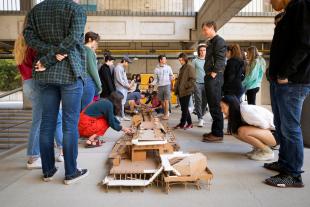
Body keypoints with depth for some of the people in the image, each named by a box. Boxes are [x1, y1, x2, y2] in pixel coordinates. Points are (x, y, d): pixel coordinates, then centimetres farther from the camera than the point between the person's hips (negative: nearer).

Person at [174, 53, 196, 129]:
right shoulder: (181, 68, 20)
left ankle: (182, 124, 6)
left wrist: (185, 86, -16)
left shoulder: (189, 67, -6)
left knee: (184, 109, -2)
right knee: (184, 108, 11)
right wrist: (176, 89, 13)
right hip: (180, 92, 9)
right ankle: (189, 123, 21)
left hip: (186, 91, -9)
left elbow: (193, 79, -15)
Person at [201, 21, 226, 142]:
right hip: (209, 77, 10)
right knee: (212, 106, 12)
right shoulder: (211, 42, 23)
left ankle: (218, 134, -4)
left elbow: (220, 59, -16)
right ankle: (215, 131, 21)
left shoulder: (219, 41, -6)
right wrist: (208, 75, 16)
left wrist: (214, 73, -19)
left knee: (215, 106, -9)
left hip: (214, 77, -10)